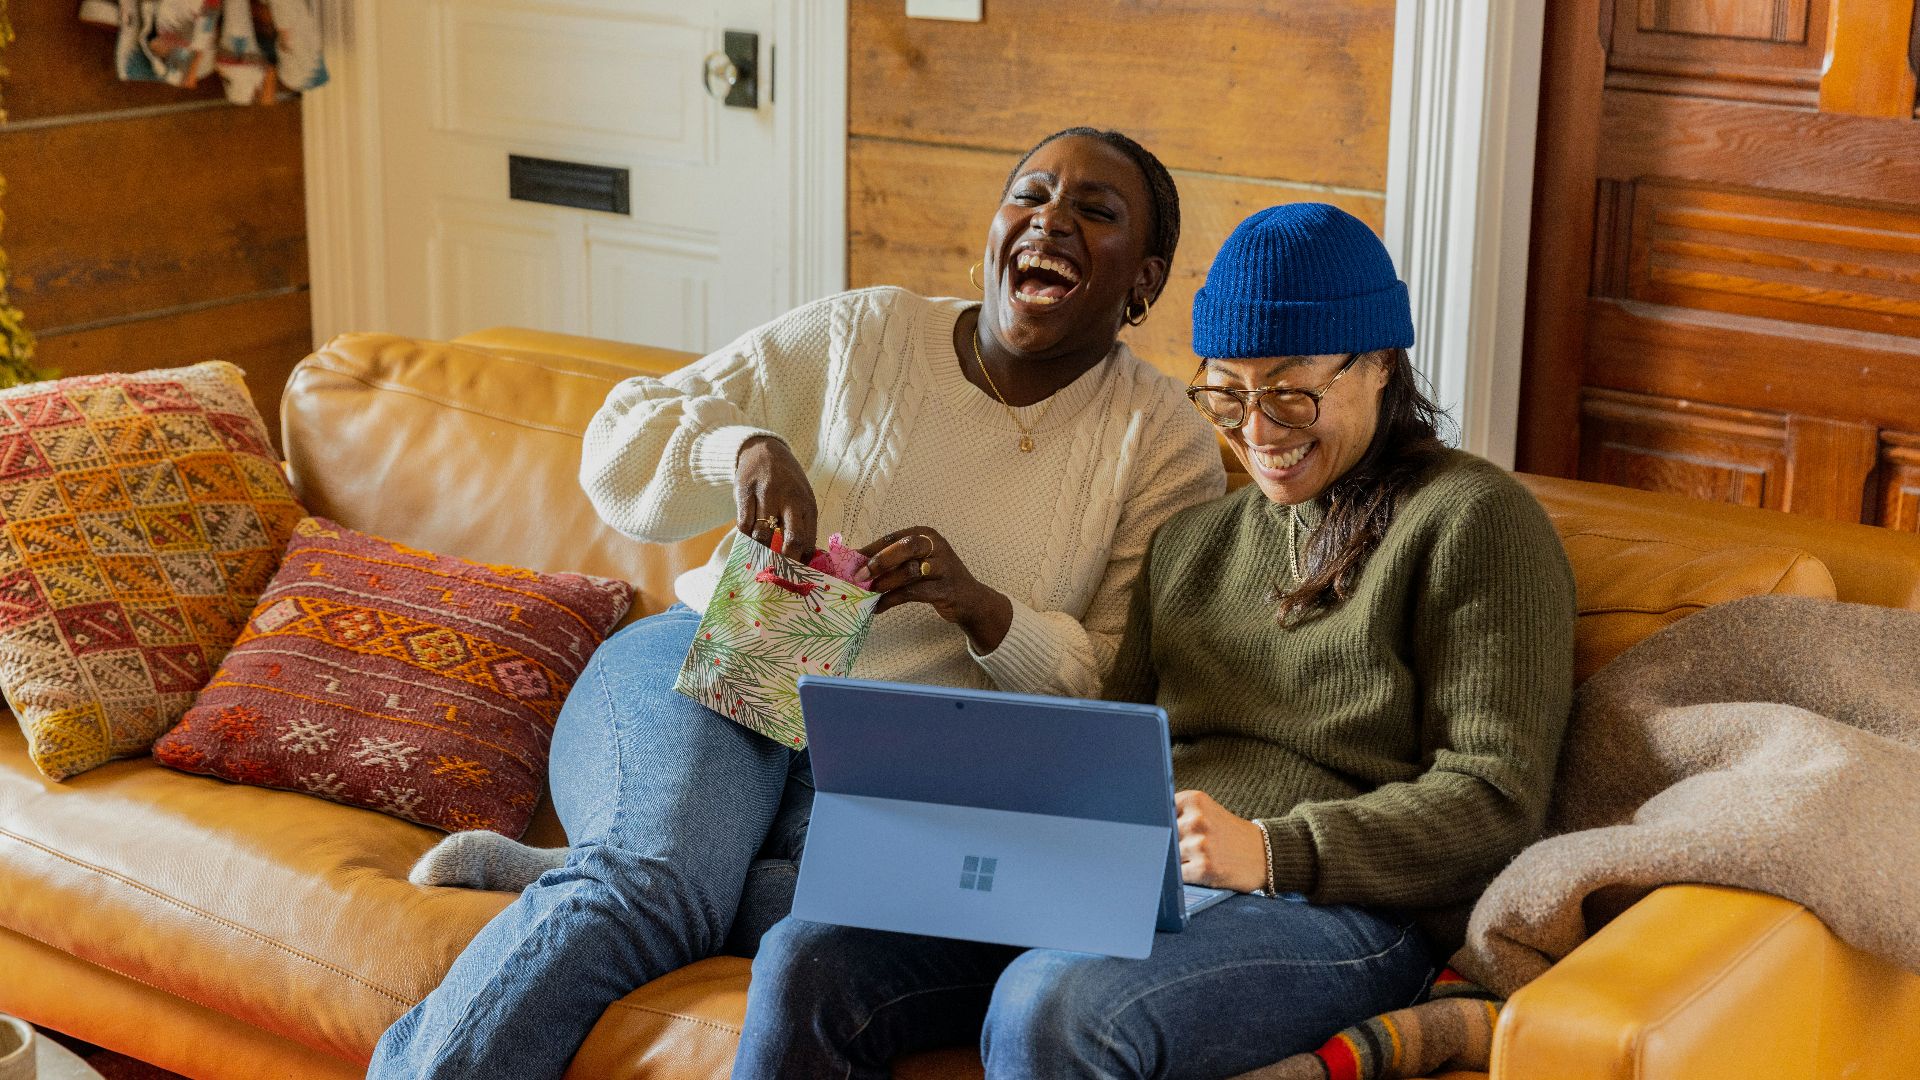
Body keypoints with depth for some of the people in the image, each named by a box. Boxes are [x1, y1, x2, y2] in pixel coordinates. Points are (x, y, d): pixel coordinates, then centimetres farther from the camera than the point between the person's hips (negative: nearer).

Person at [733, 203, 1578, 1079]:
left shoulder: (1471, 519, 2)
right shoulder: (1194, 539, 24)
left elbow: (1494, 798, -7)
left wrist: (1268, 851, -20)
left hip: (1339, 906, -6)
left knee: (1050, 1007, -36)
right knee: (807, 963, -15)